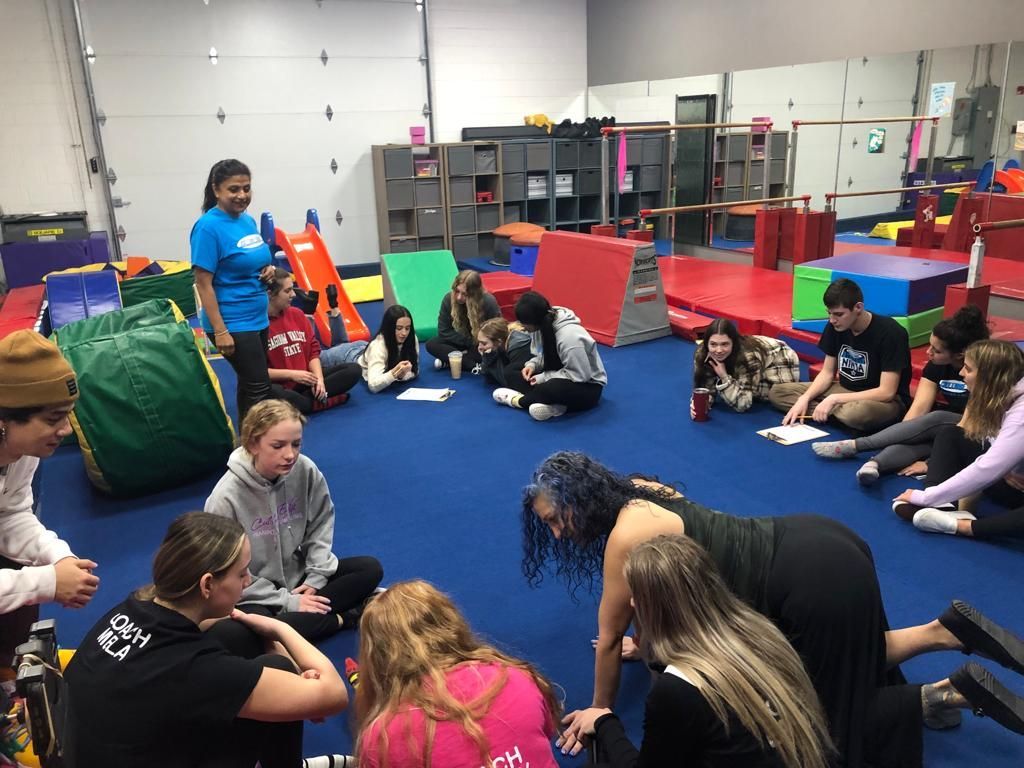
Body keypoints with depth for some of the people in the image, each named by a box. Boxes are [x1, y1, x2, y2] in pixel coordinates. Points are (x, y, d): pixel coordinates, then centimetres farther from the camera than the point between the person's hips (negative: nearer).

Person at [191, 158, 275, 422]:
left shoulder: (248, 220, 7)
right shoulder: (208, 227, -16)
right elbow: (203, 284, -18)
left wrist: (267, 270, -1)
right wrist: (220, 330, -21)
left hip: (258, 318, 8)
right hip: (233, 324, -8)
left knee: (250, 383, 17)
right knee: (259, 387, -4)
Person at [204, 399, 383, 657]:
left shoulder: (306, 471, -13)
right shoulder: (226, 496, -23)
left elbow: (321, 525, 2)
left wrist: (316, 578, -9)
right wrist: (287, 602, -17)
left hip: (298, 575, 4)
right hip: (254, 595, -3)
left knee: (370, 569, -10)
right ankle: (342, 617, -19)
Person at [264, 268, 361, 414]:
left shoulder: (296, 314, 6)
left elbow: (313, 350, 7)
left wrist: (319, 378, -10)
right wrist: (291, 374, -18)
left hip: (305, 379, 6)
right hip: (280, 385, -6)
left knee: (353, 369, -7)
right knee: (270, 393, -42)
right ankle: (320, 400, -21)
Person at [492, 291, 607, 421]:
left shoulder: (569, 336, -31)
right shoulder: (543, 324, -6)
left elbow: (580, 375, -28)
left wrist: (544, 377, -21)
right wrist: (532, 365, -9)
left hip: (587, 386, -8)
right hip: (559, 378, 9)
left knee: (548, 389, -38)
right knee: (516, 380, -7)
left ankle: (519, 400, -9)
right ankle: (553, 405, -24)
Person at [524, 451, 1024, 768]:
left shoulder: (626, 534, -16)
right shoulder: (636, 496, 9)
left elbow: (608, 638, -3)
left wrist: (600, 711, 11)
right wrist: (646, 643, 35)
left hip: (818, 580, -9)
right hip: (814, 545, 9)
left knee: (822, 716, 10)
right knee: (848, 666, 28)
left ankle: (954, 693, 7)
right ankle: (944, 630, 17)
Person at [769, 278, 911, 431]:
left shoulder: (890, 333, -23)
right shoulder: (835, 326, -4)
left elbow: (886, 392, -24)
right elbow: (827, 372, 3)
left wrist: (834, 399, -27)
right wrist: (805, 398, -15)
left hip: (886, 401, -7)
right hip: (846, 390, 7)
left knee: (856, 413, -44)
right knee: (777, 393, -7)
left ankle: (833, 410, -10)